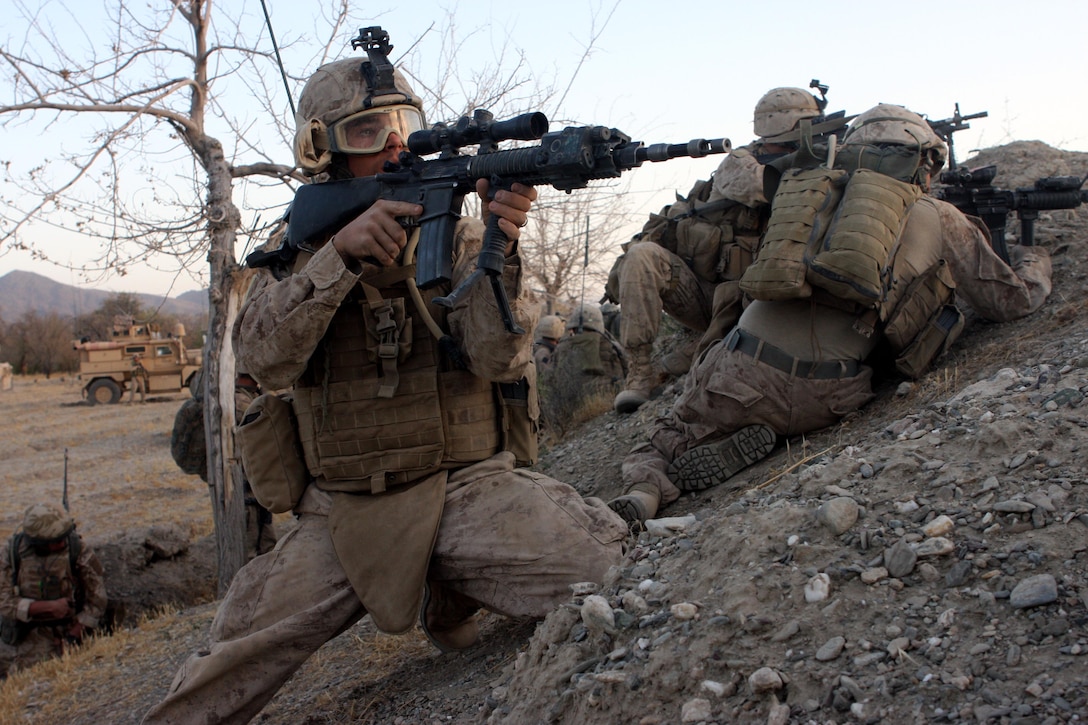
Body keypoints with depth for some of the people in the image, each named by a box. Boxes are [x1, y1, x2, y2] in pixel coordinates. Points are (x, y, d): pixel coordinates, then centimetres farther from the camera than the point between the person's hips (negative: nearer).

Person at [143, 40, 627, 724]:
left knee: (604, 565, -23)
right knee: (231, 667, -13)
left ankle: (453, 597, 3)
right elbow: (266, 358, -12)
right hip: (342, 509, 1)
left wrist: (499, 251, -29)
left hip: (469, 483, 0)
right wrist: (341, 254, -25)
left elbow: (499, 359, -12)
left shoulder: (461, 237, 3)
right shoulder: (299, 249, 7)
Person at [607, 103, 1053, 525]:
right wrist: (1033, 261, 43)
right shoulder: (941, 219, 12)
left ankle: (644, 487, -10)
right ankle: (738, 450, -2)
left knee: (672, 438, 21)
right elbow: (1012, 300, 23)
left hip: (744, 373, 2)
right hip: (820, 399, -2)